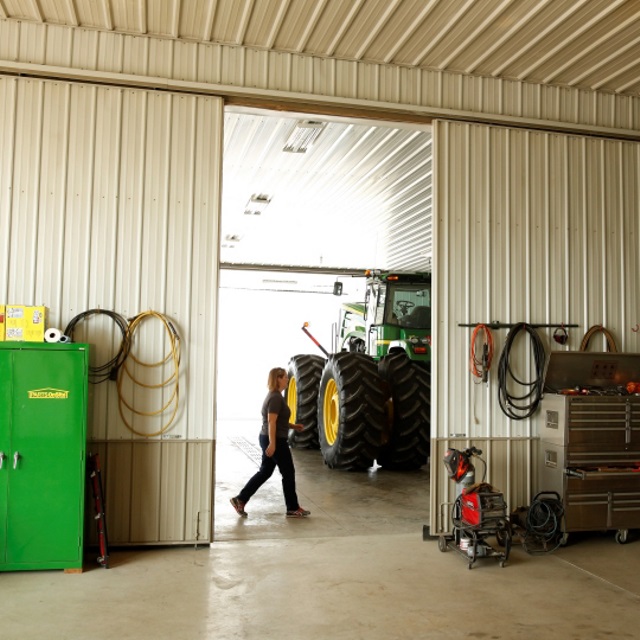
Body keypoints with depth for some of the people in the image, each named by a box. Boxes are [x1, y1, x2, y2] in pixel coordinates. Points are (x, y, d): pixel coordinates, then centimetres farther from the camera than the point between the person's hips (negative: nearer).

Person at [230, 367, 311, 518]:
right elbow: (271, 422, -23)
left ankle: (240, 499, 14)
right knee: (288, 473, 2)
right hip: (276, 441, -10)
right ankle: (293, 509, 12)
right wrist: (272, 444, -26)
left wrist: (293, 426, 15)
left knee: (264, 472, 14)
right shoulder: (276, 398, -17)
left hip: (267, 439, 10)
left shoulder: (274, 396, 14)